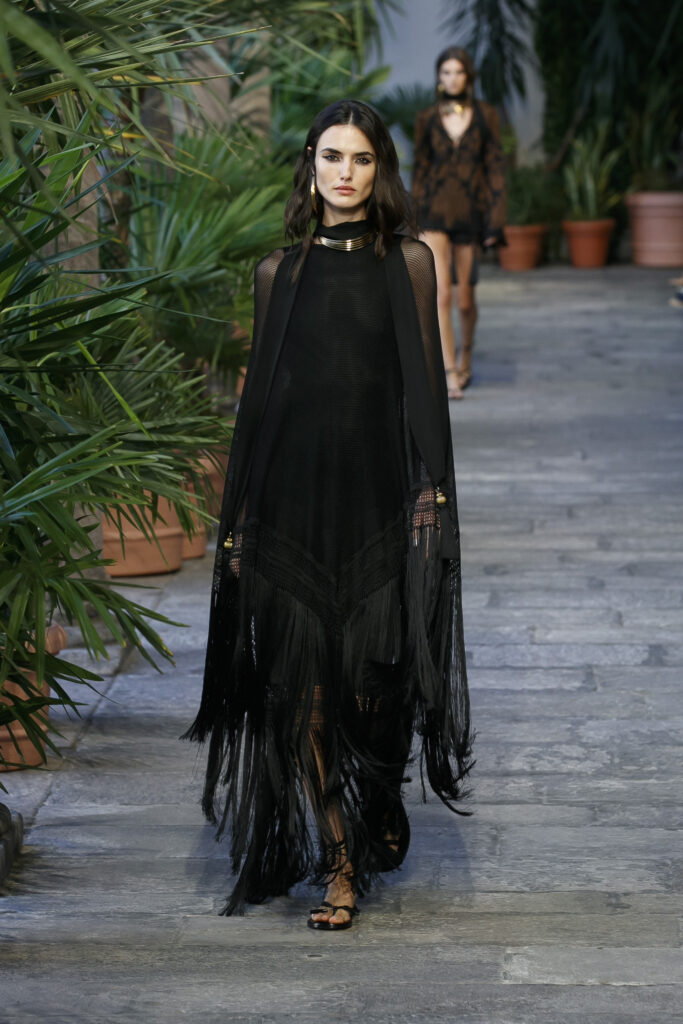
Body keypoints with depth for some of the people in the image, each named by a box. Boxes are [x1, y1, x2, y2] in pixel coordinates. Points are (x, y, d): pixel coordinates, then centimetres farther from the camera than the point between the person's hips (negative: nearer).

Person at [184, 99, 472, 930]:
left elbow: (425, 383, 3)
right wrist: (239, 515, 6)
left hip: (379, 490, -1)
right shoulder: (280, 272, 9)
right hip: (294, 490, 1)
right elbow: (259, 390, 10)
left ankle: (371, 820, 30)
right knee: (305, 682, -5)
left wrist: (431, 490, -7)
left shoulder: (407, 263, 5)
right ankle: (340, 863, 1)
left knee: (371, 681, 3)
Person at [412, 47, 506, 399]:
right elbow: (419, 171, 8)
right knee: (441, 294, -14)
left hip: (471, 214, 0)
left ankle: (465, 360, 33)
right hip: (435, 214, 0)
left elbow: (495, 169, 1)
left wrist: (495, 222, -5)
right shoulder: (427, 119, 5)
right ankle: (450, 374, -12)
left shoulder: (485, 117, 2)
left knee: (465, 299, 8)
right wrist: (415, 221, 5)